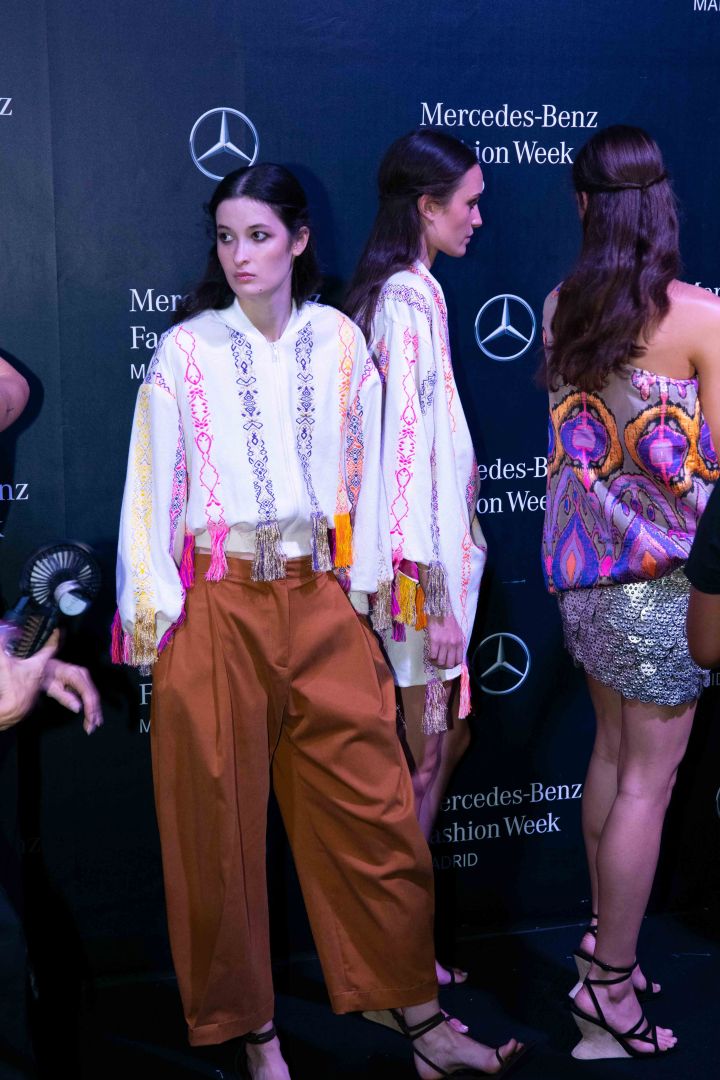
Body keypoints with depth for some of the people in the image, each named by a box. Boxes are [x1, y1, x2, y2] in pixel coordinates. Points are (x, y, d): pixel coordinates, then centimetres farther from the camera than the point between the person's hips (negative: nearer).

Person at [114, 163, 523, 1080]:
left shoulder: (338, 341, 6)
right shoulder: (185, 350, 0)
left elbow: (365, 470, 9)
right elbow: (153, 486, 0)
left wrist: (366, 585, 5)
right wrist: (155, 613, -4)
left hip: (319, 602, 2)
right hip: (217, 608, -1)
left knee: (375, 813, 5)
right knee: (221, 821, 6)